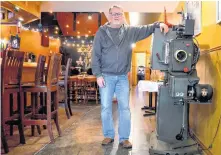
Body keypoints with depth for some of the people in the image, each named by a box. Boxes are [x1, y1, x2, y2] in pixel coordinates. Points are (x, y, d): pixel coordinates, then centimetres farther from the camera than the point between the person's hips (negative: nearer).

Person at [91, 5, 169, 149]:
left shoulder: (130, 31, 7)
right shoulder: (101, 32, 0)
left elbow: (145, 29, 5)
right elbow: (96, 55, -2)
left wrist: (158, 24, -17)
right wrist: (98, 75, -8)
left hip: (123, 77, 2)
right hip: (106, 76, -1)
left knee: (125, 108, 3)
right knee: (106, 107, 5)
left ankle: (124, 138, 14)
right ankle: (108, 135, 20)